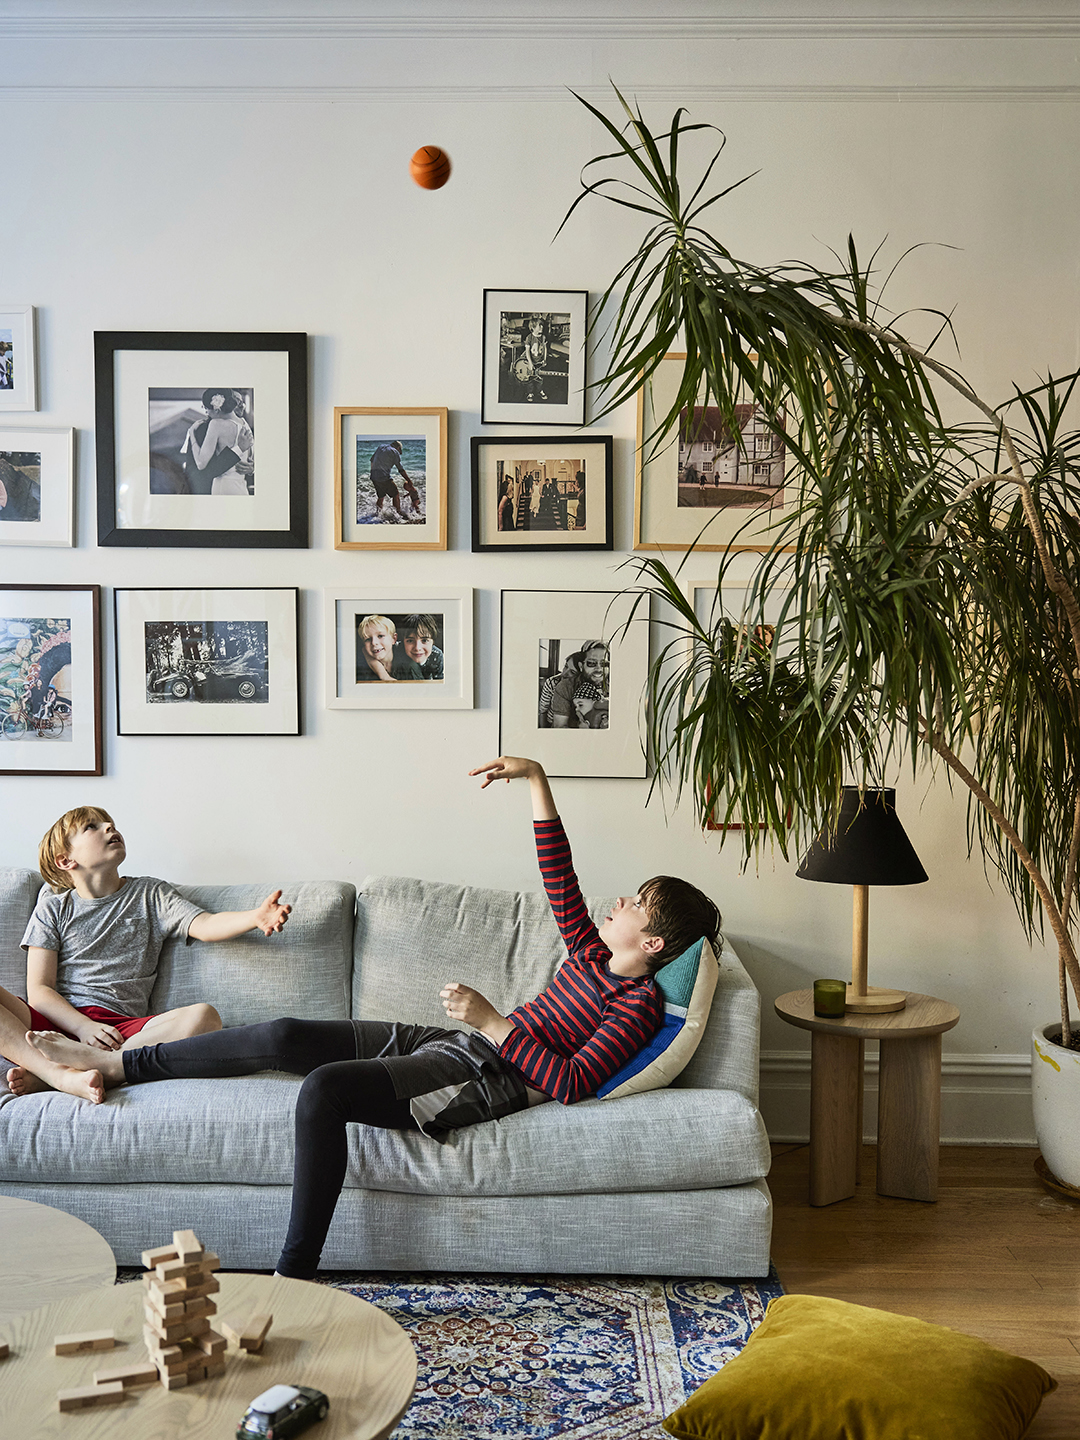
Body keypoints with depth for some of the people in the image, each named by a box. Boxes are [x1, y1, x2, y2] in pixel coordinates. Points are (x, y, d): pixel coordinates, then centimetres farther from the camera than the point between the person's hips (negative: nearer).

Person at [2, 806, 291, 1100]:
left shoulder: (150, 894, 18)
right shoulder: (54, 905, 14)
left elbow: (206, 925, 2)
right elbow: (39, 990, 5)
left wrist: (256, 917, -20)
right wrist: (83, 1027, -14)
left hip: (120, 1025, 1)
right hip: (59, 1019, -1)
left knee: (203, 1017, -28)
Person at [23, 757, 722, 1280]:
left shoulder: (640, 1004, -8)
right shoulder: (593, 955, 16)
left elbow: (573, 1083, -21)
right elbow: (559, 875, 17)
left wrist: (492, 1021, -22)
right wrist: (536, 779, 10)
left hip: (488, 1079, -8)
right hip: (452, 1046, 8)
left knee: (325, 1087, -31)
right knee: (283, 1036, -4)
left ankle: (296, 1272, -21)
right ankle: (117, 1064, 8)